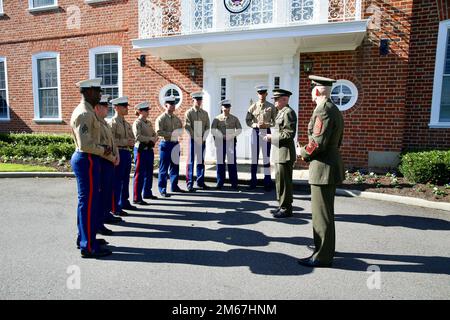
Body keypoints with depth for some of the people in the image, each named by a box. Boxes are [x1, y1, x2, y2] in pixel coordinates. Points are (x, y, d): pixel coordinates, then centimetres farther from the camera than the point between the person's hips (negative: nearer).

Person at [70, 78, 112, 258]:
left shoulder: (84, 111, 15)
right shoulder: (84, 113, -17)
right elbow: (85, 145, -24)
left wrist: (102, 151, 7)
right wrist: (103, 151, -10)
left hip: (84, 159, 11)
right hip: (86, 160, -11)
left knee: (87, 201, 18)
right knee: (88, 202, -4)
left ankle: (84, 238, 32)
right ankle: (88, 247, 5)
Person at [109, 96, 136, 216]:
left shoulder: (127, 124, 15)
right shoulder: (113, 122, -10)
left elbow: (132, 138, 16)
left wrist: (131, 142, -5)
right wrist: (125, 142, -19)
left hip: (127, 153, 8)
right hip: (118, 153, -8)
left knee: (125, 180, 16)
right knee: (117, 181, -3)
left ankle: (124, 202, 29)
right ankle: (115, 207, 5)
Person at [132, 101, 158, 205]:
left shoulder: (149, 123, 15)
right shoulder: (137, 123, -8)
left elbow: (155, 135, 12)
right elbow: (138, 136, -19)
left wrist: (153, 140, -9)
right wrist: (150, 139, -12)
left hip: (149, 150, 8)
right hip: (141, 150, -7)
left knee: (149, 173, 15)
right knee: (139, 174, -4)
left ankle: (147, 193, 30)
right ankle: (137, 198, 2)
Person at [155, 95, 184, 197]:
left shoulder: (177, 118, 13)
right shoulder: (161, 118, -6)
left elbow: (181, 129, 19)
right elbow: (158, 132, -16)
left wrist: (178, 133, -3)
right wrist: (171, 134, -19)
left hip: (175, 144, 6)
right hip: (165, 144, -6)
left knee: (175, 166, 12)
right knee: (164, 168, -1)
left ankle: (174, 186, 26)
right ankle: (162, 190, 7)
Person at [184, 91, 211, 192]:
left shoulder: (205, 113, 12)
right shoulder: (189, 113, 0)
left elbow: (207, 127, 9)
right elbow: (187, 127, -7)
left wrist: (203, 138, -4)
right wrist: (195, 137, -12)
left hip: (202, 140, 4)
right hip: (193, 139, -4)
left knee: (201, 161, 9)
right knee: (191, 161, -4)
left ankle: (200, 182, 18)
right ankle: (189, 184, 0)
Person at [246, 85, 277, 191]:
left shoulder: (271, 107, 2)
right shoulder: (253, 106, 7)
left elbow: (275, 121, 2)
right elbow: (248, 120, 6)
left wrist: (266, 125, -15)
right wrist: (255, 125, -12)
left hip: (266, 132, -2)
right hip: (255, 132, 2)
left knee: (266, 156, 0)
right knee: (254, 156, 7)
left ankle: (267, 182, 7)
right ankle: (253, 181, 16)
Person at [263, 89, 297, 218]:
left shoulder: (288, 112, -14)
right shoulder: (281, 112, 17)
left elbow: (289, 134, -20)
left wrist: (272, 137, -16)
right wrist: (272, 136, 8)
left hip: (285, 153, -10)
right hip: (280, 153, 10)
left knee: (284, 181, -2)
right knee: (280, 181, 17)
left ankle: (286, 209, 9)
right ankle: (283, 206, 28)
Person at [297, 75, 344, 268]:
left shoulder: (323, 110, -18)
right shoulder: (335, 110, 14)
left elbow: (318, 143, -24)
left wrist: (303, 152, -6)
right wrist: (310, 153, 10)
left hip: (323, 167, -10)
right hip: (332, 164, 11)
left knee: (322, 213, -1)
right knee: (325, 210, 21)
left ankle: (322, 256, 11)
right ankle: (325, 247, 37)